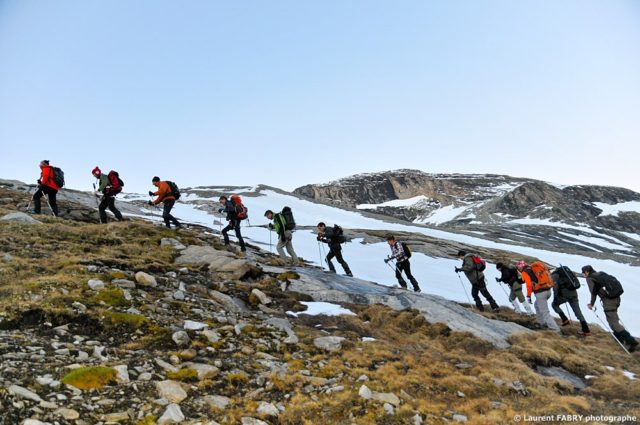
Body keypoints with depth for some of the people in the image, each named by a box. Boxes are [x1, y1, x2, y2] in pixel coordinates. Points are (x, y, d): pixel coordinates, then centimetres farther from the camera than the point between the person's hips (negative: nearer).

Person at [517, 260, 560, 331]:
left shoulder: (524, 272, -4)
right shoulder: (534, 268, 19)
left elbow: (529, 285, -15)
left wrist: (528, 296, -8)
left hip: (540, 293, -8)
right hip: (548, 291, 9)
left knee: (545, 313, -2)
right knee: (537, 305, 30)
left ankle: (555, 330, -7)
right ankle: (541, 322, 36)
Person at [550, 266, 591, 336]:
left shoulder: (554, 275, 5)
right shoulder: (567, 271, 27)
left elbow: (555, 285, -10)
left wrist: (555, 297, -8)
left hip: (565, 293, -6)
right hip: (573, 292, 6)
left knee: (554, 304, 17)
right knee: (577, 311, 6)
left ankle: (565, 320, 7)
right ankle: (586, 330, 1)